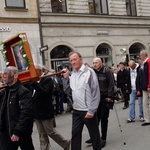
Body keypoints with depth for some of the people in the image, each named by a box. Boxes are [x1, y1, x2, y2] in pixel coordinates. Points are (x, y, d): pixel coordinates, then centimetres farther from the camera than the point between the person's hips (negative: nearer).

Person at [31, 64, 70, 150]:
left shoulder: (47, 79, -10)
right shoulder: (35, 80, 9)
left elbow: (44, 92, -25)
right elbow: (32, 93, 9)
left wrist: (34, 83, -32)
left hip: (45, 111, -6)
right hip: (37, 111, 7)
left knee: (50, 132, 3)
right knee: (42, 135, 10)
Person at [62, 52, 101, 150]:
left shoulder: (89, 72, -10)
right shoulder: (72, 74, 9)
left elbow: (95, 92, -13)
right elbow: (67, 90, 14)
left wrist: (92, 110, -16)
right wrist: (66, 77, 2)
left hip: (88, 111, -6)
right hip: (76, 110, 6)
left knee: (94, 134, 8)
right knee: (75, 134, 12)